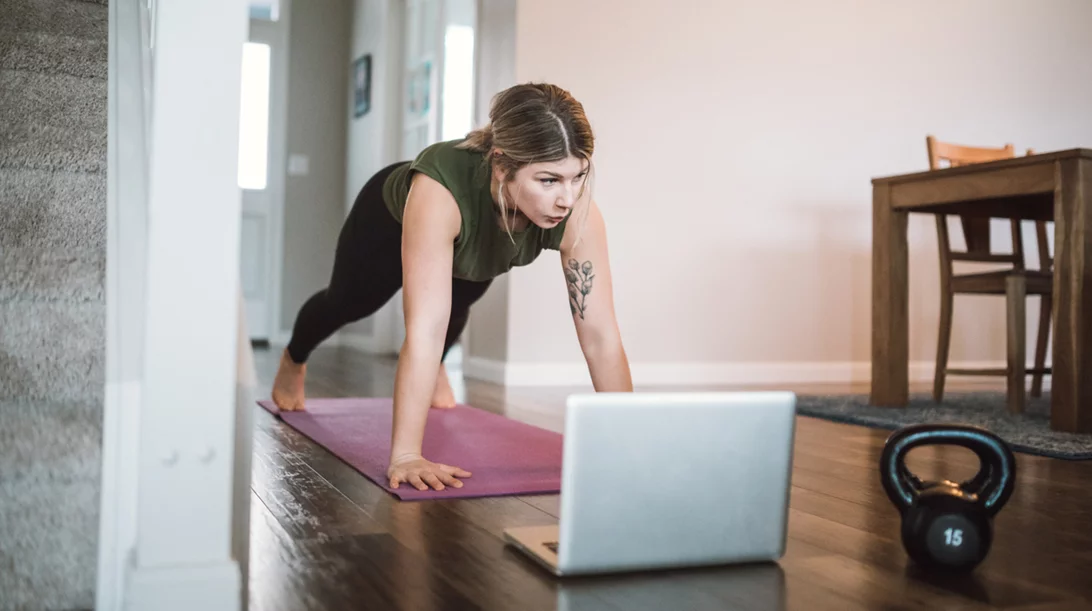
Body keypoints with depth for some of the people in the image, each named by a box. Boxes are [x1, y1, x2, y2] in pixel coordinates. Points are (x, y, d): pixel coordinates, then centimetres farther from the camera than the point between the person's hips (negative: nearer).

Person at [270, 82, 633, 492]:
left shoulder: (578, 213, -41)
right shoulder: (441, 189, -51)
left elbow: (600, 333, -39)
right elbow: (425, 329, -52)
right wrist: (405, 456, -53)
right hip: (391, 216, -1)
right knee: (349, 302, 24)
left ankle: (433, 369, 62)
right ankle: (293, 360, 59)